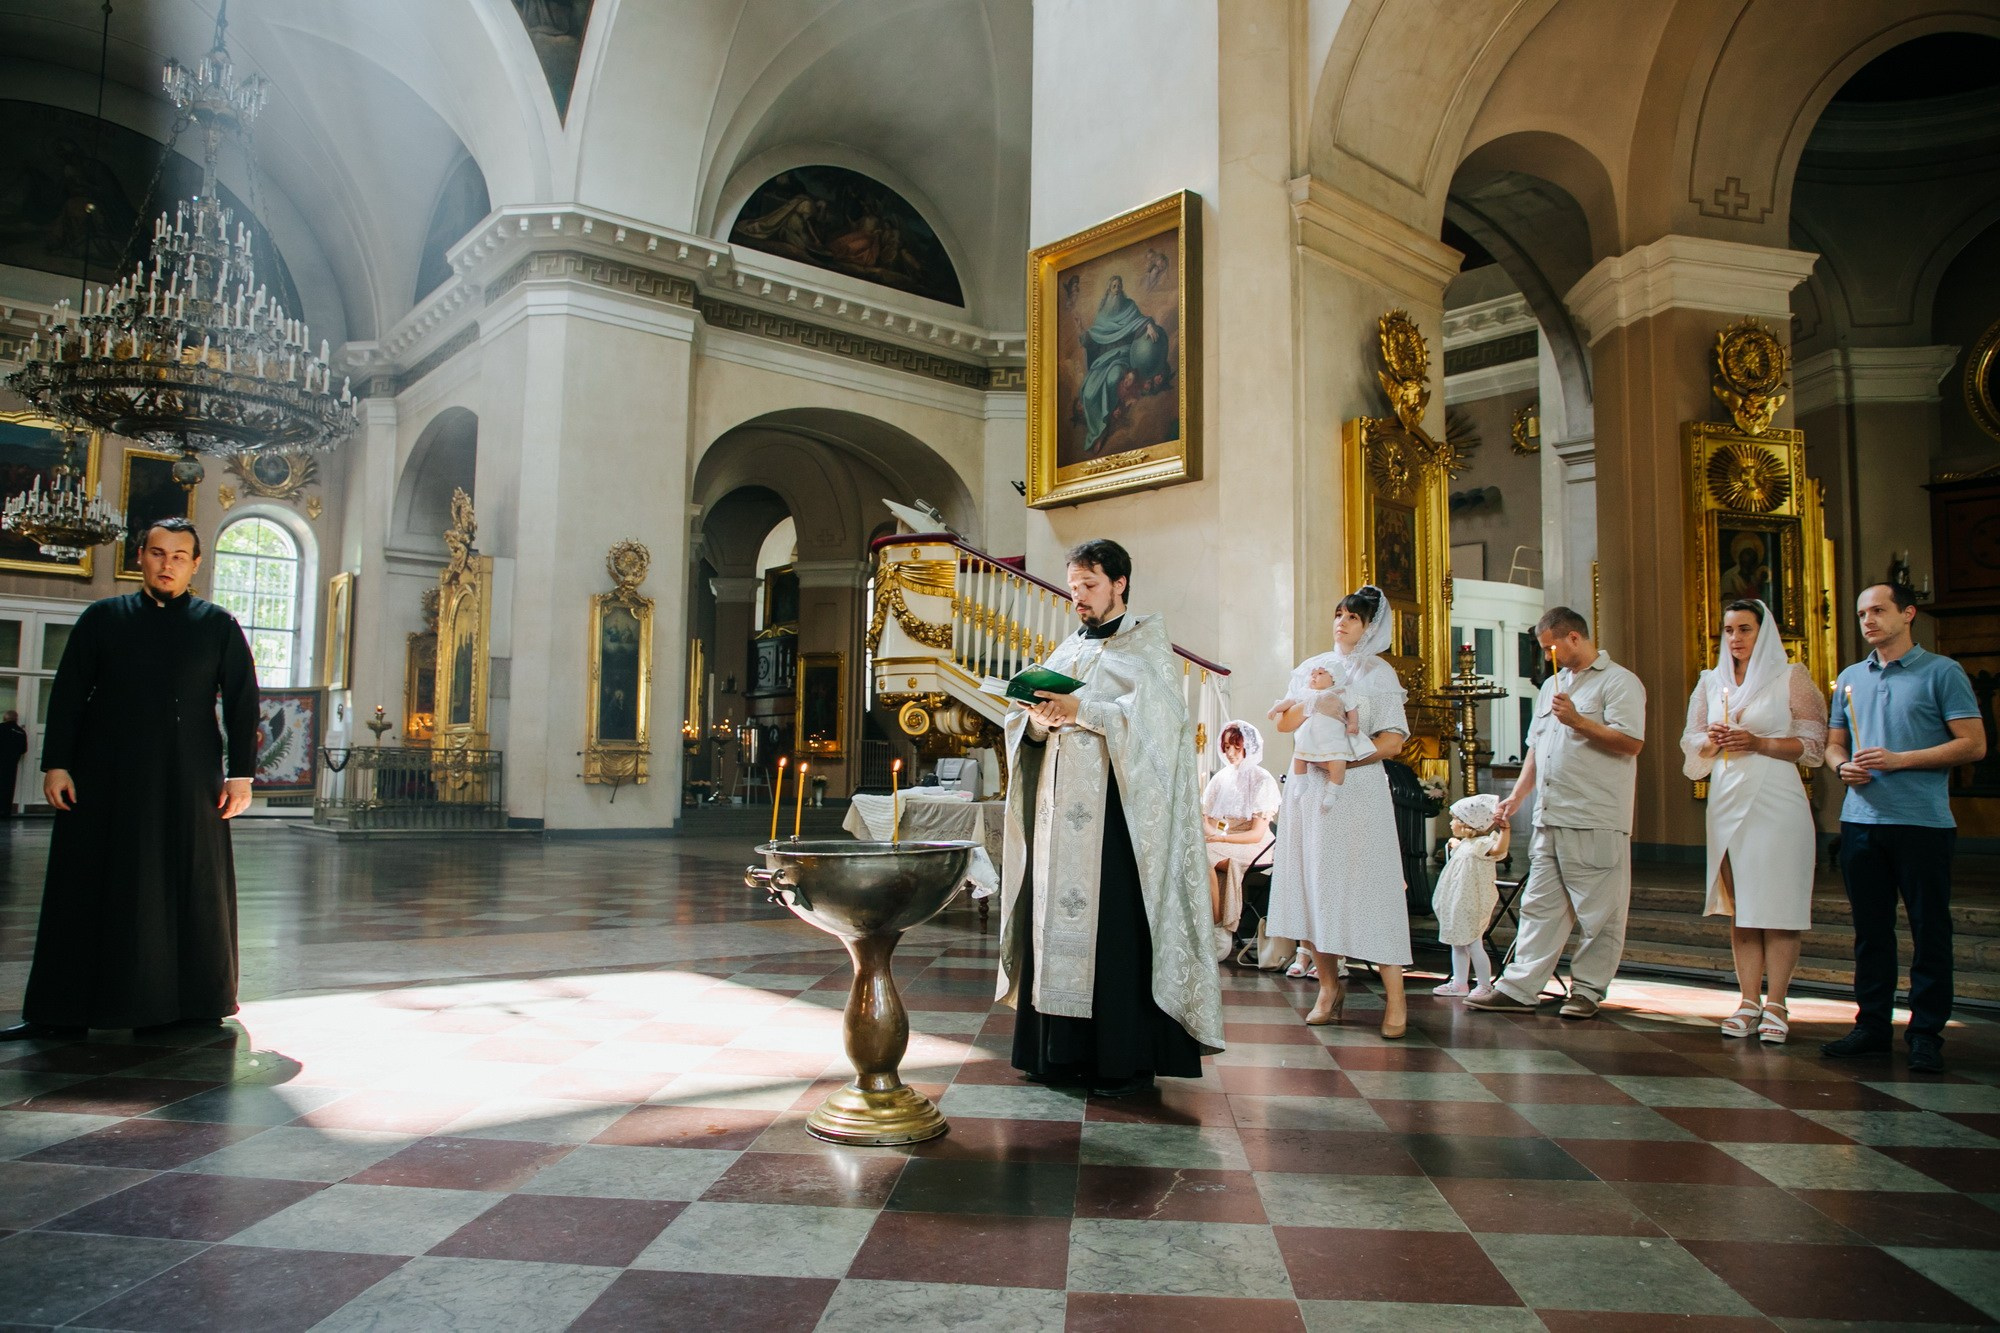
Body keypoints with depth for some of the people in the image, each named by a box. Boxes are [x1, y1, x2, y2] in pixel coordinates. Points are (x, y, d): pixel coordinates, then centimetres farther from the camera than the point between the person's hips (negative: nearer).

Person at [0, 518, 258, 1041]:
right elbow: (67, 694, 7)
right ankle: (63, 1011, 14)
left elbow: (243, 702, 3)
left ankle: (193, 1001, 12)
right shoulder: (102, 617, 9)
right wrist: (56, 764, -2)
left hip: (189, 783, -1)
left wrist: (240, 773, -4)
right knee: (91, 889, 6)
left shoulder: (218, 626, 6)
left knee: (193, 890, 3)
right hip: (105, 779, 1)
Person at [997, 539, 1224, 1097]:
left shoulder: (1147, 642, 4)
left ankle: (1127, 1059, -2)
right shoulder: (1066, 651, 20)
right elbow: (1023, 722, 14)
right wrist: (1037, 721, -8)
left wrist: (1083, 711, -20)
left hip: (1116, 809, -6)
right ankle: (1063, 1050, 10)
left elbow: (1154, 716, -12)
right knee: (1060, 917, 3)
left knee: (1116, 924, -8)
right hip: (1061, 808, 6)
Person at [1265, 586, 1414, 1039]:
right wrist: (1311, 700, -10)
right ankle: (1329, 985, 12)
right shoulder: (1316, 667, 14)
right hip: (1308, 787, 4)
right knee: (1312, 884, 2)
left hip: (1358, 789, -4)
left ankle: (1394, 998, -3)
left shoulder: (1380, 674, 3)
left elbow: (1392, 742, -5)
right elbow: (1284, 724, 8)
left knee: (1368, 887, -7)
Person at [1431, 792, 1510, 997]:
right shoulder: (1464, 844, 14)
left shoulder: (1482, 843, -16)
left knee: (1474, 946, -4)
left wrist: (1504, 827, -49)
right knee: (1458, 944, 16)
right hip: (1457, 906, 10)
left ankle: (1485, 986, 5)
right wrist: (1454, 844, 30)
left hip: (1472, 906, -10)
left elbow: (1499, 848, -39)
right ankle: (1459, 983, 26)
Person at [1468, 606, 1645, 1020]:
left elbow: (1631, 741, -15)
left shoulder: (1618, 682, -3)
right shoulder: (1552, 685, 22)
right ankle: (1518, 988, 9)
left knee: (1599, 912, 1)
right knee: (1539, 906, 8)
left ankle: (1587, 990, 11)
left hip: (1596, 821, -7)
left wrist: (1578, 721, -19)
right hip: (1549, 817, 8)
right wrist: (1518, 793, 19)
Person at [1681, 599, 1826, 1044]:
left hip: (1776, 803, -4)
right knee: (1738, 906, 4)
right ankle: (1749, 1002, 9)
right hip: (1726, 803, 4)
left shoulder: (1790, 678, 2)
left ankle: (1776, 1006, 1)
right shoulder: (1710, 682, 13)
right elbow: (1691, 744, 17)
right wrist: (1712, 742, -4)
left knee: (1777, 904, -5)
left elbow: (1813, 743, -2)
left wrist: (1759, 744, -13)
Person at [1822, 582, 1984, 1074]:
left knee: (1929, 930, 1)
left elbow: (1973, 744, -7)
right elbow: (1834, 743, 21)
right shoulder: (1850, 678, 15)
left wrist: (1900, 760, -15)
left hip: (1923, 823, -5)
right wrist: (1844, 766, -2)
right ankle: (1872, 1024, 18)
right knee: (1870, 929, 10)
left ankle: (1926, 1032, 9)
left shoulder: (1942, 673, -1)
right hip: (1860, 821, 5)